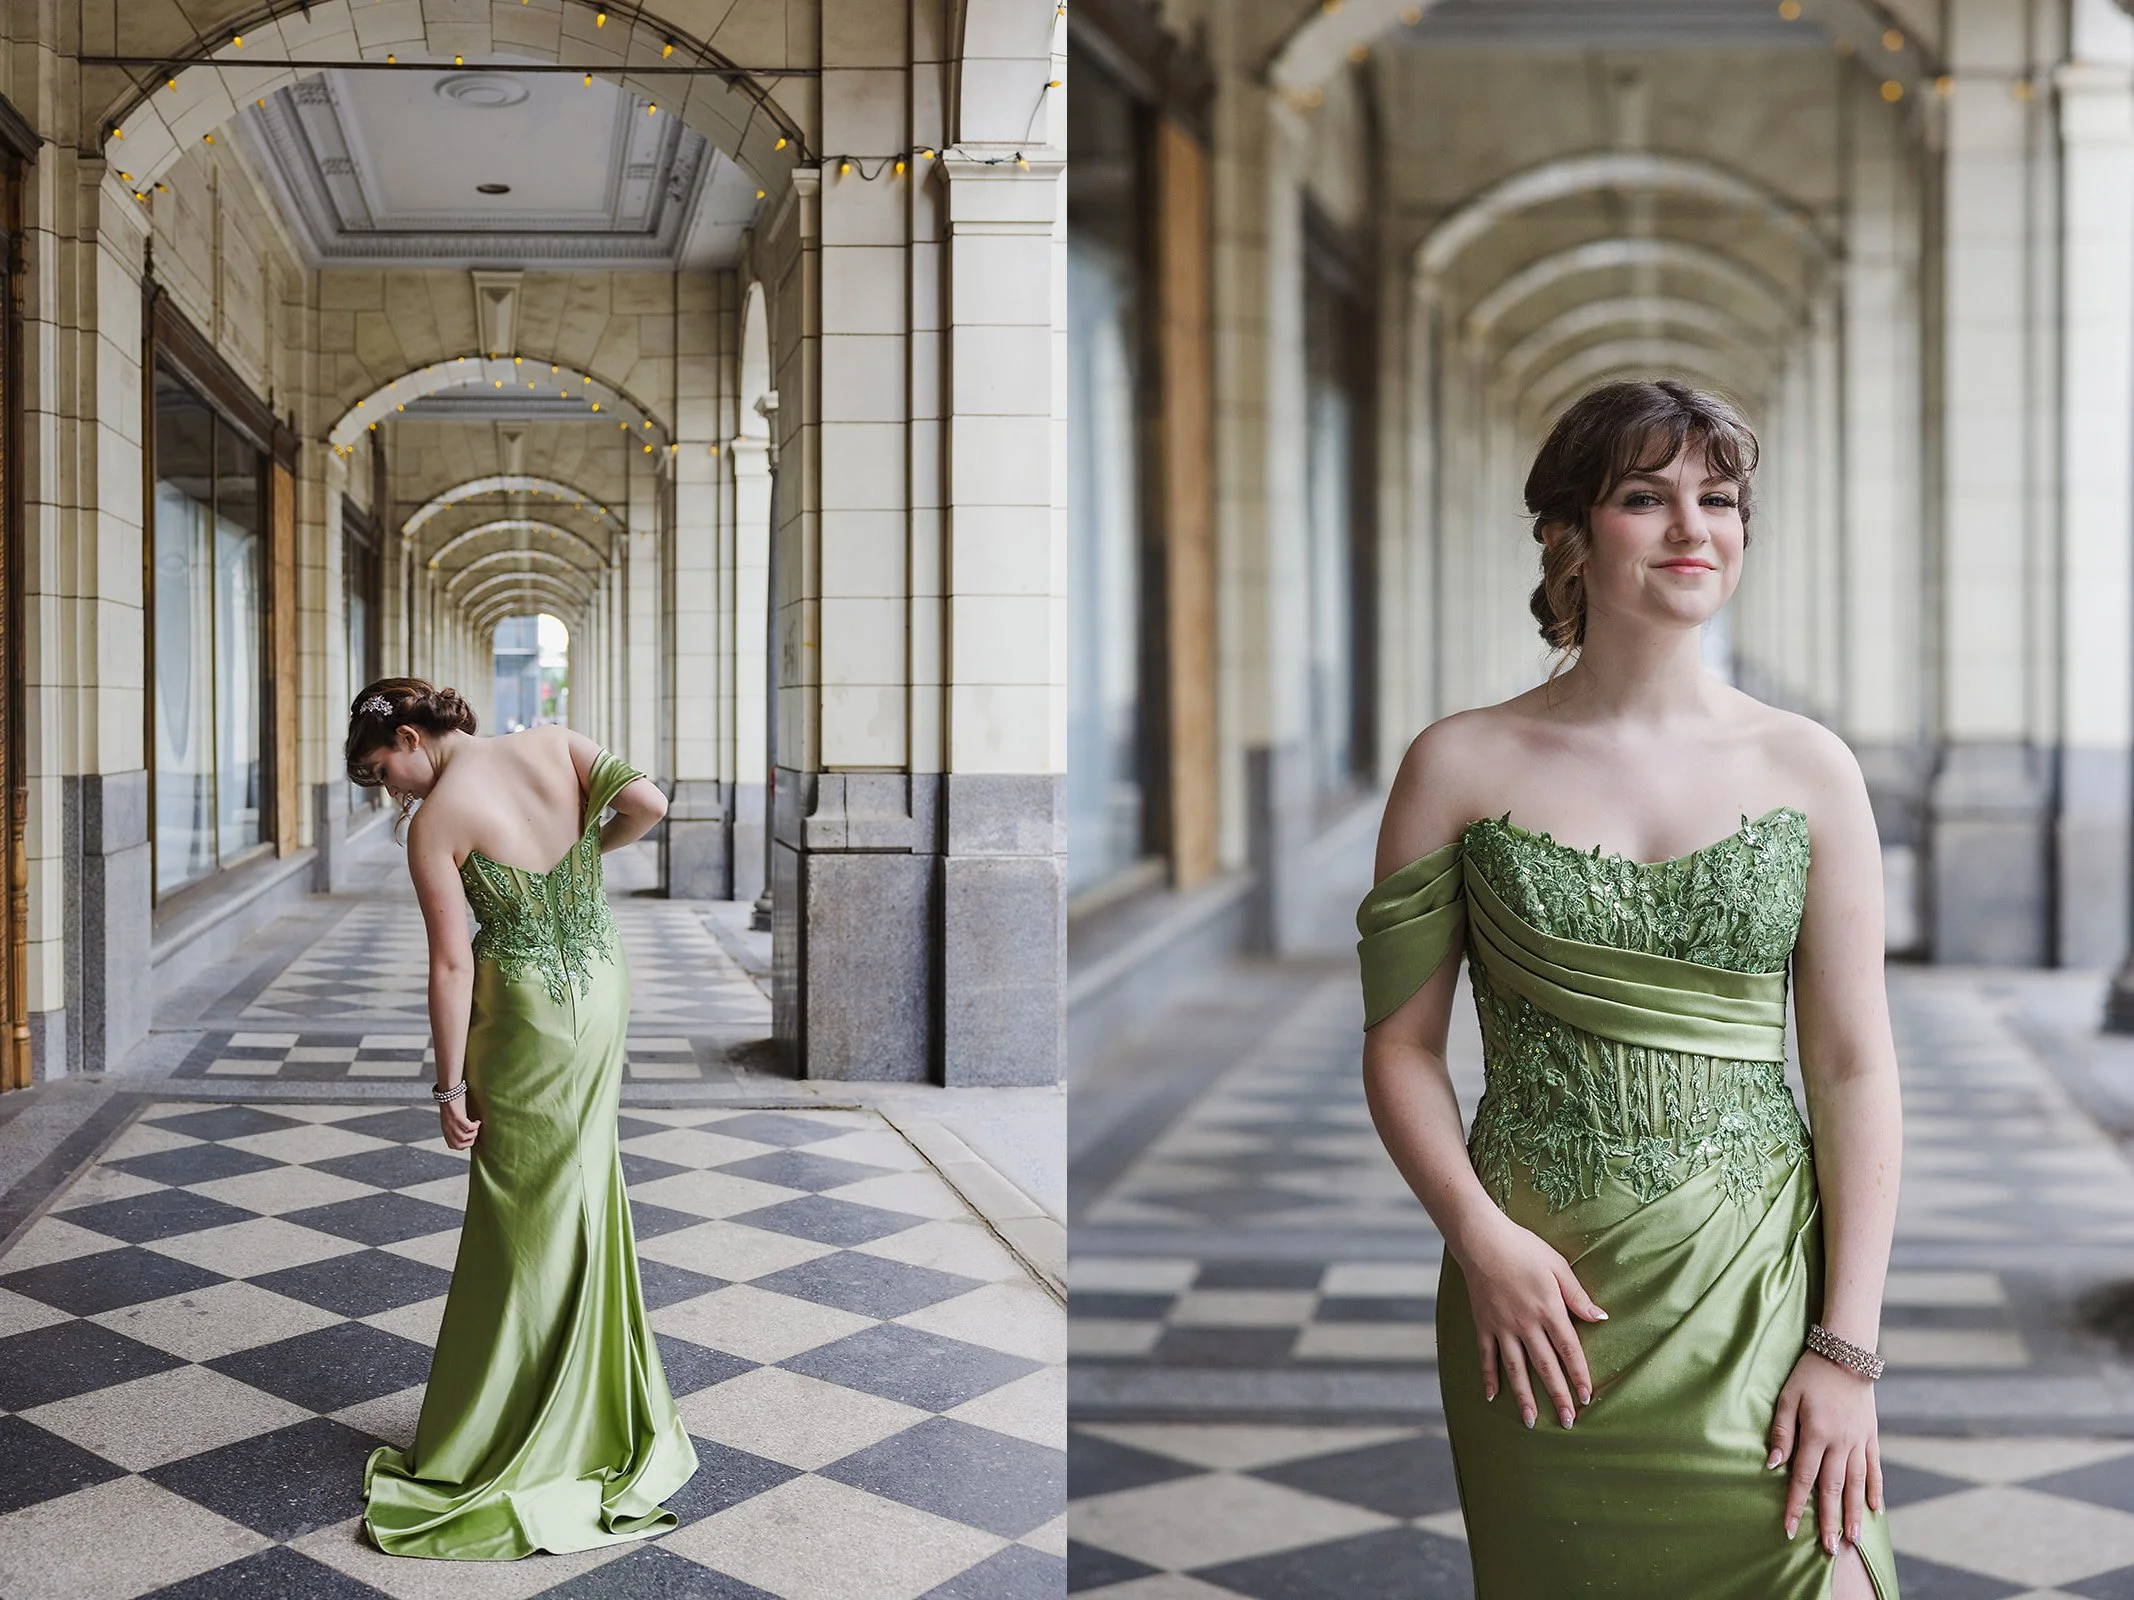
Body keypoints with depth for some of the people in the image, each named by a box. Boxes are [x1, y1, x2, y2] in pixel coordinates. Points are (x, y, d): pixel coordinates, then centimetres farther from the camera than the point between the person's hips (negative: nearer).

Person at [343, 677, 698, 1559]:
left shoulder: (435, 821, -15)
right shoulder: (554, 744, -3)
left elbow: (452, 964, -15)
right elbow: (648, 802, -15)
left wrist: (451, 1086, -8)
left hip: (529, 1018, -6)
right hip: (604, 991, 6)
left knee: (524, 1219, 6)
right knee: (581, 1197, 21)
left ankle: (504, 1444, 21)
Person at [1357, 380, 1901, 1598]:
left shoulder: (1809, 768, 1)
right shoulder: (1462, 766, -2)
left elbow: (1856, 1071, -1)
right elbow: (1402, 1045, 1)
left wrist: (1848, 1347, -6)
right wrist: (1480, 1235, -13)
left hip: (1759, 1282, 1)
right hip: (1537, 1301, 0)